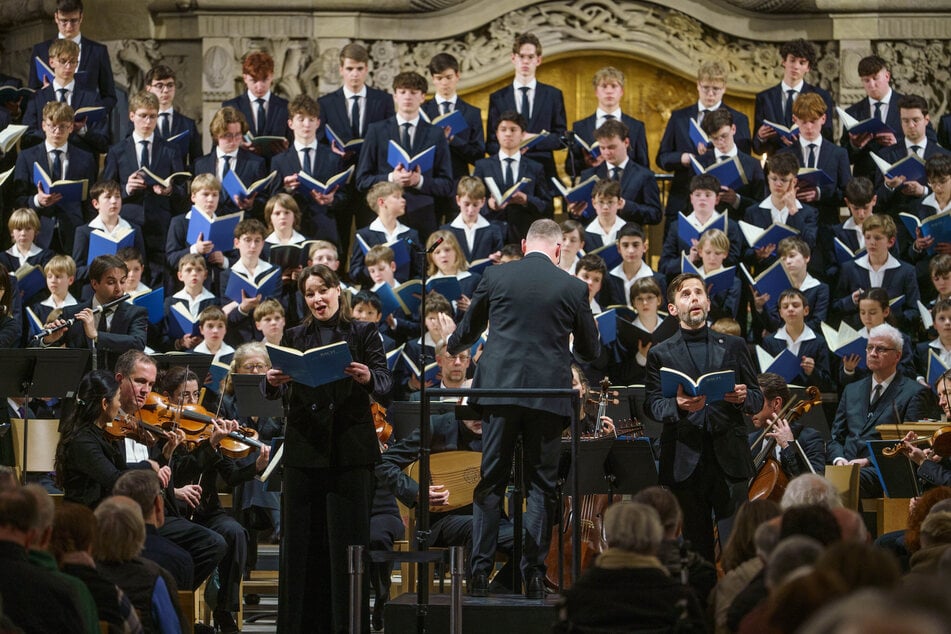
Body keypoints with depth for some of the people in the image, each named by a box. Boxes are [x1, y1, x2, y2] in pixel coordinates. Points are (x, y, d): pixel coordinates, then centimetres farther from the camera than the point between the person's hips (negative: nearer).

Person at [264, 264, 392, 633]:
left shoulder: (364, 334, 7)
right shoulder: (295, 337, 13)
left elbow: (385, 387, -5)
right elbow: (276, 394, 4)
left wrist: (368, 378, -26)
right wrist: (273, 383, -19)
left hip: (350, 449, -2)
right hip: (304, 447, 2)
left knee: (348, 539, -2)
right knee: (302, 537, 3)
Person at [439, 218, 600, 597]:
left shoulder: (495, 277, 3)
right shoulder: (573, 288, 0)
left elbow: (468, 330, 17)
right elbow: (590, 350, 10)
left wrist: (453, 342, 41)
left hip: (500, 390, 1)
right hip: (549, 392, -1)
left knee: (490, 483, 6)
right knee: (541, 487, 6)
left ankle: (479, 573, 1)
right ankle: (534, 575, 2)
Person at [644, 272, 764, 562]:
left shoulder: (734, 347, 15)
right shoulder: (660, 354, 11)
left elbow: (757, 399, 14)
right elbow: (653, 405, 1)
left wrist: (743, 398, -10)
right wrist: (678, 405, -20)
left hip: (729, 460, 0)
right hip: (685, 462, 0)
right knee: (697, 547, 1)